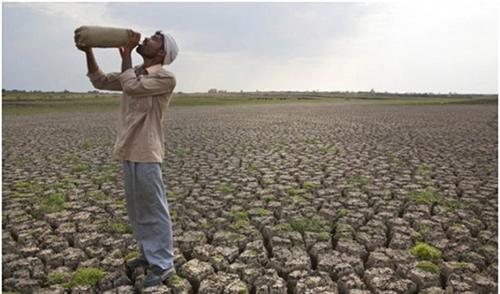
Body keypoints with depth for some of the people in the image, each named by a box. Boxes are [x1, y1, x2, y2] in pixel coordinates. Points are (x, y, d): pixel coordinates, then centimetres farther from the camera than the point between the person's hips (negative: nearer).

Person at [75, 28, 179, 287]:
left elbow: (131, 86, -22)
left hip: (146, 153, -9)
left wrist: (126, 52, -11)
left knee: (154, 209, -3)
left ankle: (163, 264, 8)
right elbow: (100, 80, 18)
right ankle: (148, 253, 31)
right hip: (129, 151, 9)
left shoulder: (166, 78, -11)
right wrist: (88, 51, 6)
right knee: (136, 208, 16)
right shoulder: (136, 72, 15)